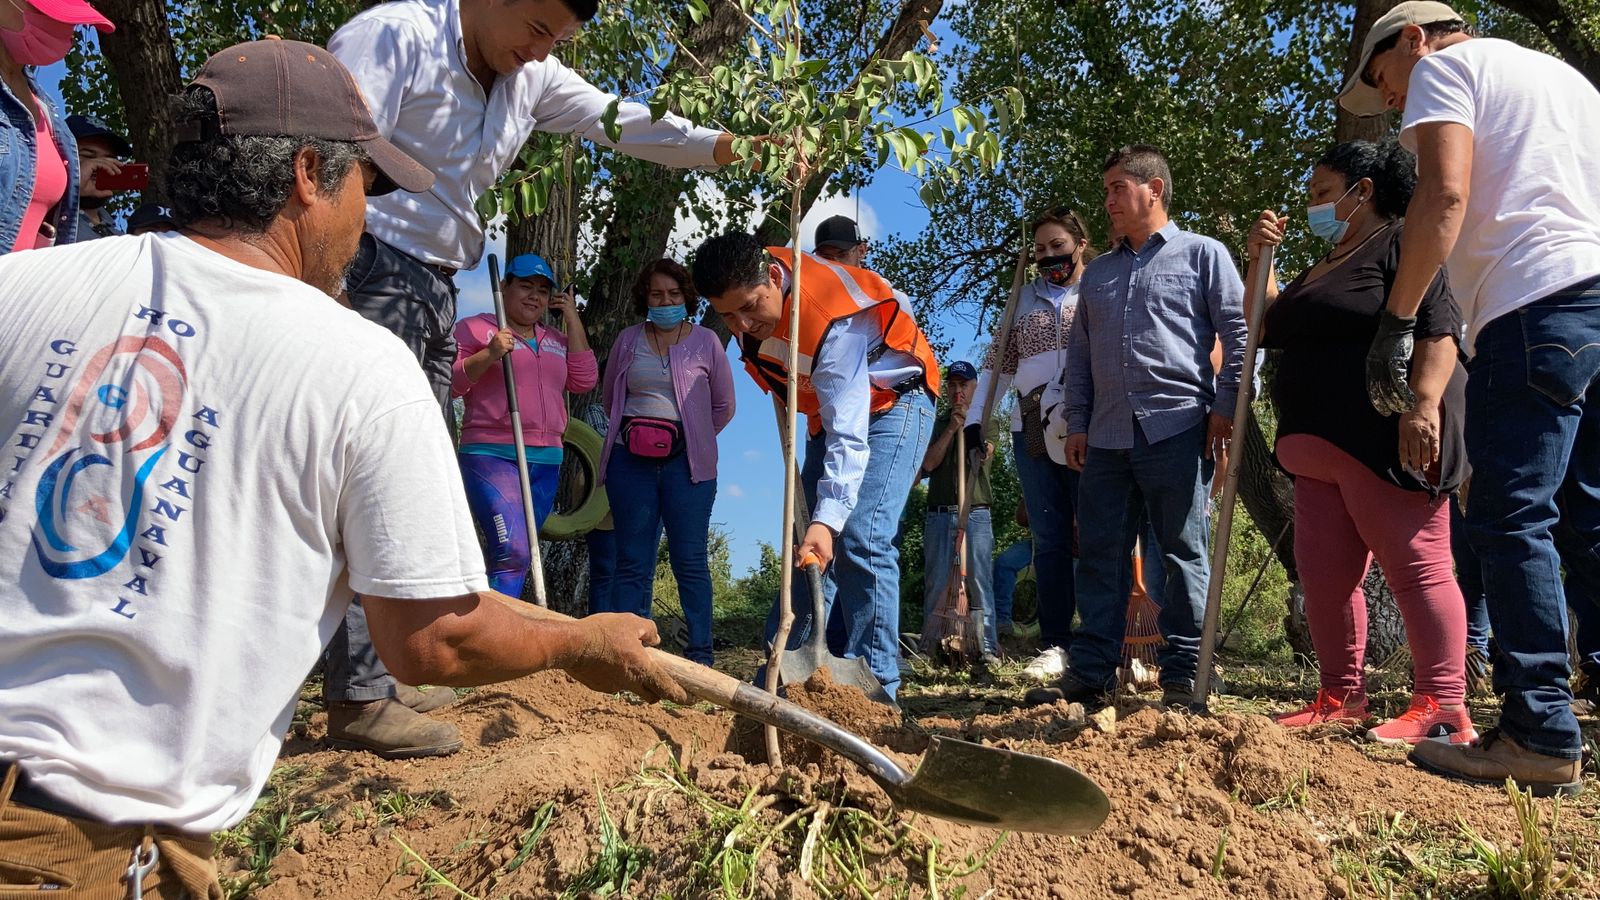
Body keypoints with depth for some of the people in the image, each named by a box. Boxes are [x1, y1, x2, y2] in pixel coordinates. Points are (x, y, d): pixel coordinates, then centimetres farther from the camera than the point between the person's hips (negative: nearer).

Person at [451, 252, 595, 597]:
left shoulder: (556, 340, 21)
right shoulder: (475, 328, 4)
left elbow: (584, 380, 7)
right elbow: (450, 382, -4)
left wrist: (573, 321, 8)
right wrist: (489, 354, -18)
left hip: (546, 461, 6)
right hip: (491, 455, -6)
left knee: (519, 557, 9)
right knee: (512, 551, -21)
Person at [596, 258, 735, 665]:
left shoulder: (706, 341, 5)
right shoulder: (628, 340, 11)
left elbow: (724, 406, 11)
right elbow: (609, 397, 22)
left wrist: (692, 439, 10)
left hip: (686, 461, -2)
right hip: (631, 460, 2)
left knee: (690, 560, 0)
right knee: (632, 561, 4)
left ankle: (700, 654, 5)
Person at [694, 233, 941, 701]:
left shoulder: (833, 322, -36)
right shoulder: (745, 286, -14)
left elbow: (848, 437, -39)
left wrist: (827, 518, -47)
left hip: (890, 403, -8)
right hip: (832, 406, 8)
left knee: (859, 539, -22)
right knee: (806, 546, 5)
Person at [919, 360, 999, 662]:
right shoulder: (937, 422, 17)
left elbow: (986, 452, -7)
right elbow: (929, 463, 2)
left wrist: (968, 424, -16)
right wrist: (951, 428, -6)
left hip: (975, 514, -2)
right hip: (939, 514, 2)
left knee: (979, 582, -7)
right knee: (935, 585, 0)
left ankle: (988, 649, -7)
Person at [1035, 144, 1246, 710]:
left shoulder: (1202, 254, 7)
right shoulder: (1097, 273, 23)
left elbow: (1239, 331, 1)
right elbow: (1079, 353, 23)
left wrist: (1225, 408, -7)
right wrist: (1078, 422, 13)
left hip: (1177, 428, -5)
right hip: (1106, 435, 6)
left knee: (1183, 553, -1)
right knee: (1100, 555, 5)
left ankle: (1182, 674, 5)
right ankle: (1090, 672, 10)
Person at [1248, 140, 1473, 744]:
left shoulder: (1403, 243, -3)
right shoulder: (1324, 268, 25)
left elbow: (1438, 328, -14)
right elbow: (1267, 328, 27)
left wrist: (1422, 404, -26)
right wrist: (1259, 260, 16)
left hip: (1384, 440, -9)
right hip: (1321, 447, 10)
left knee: (1415, 565, -9)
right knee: (1323, 573, 7)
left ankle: (1444, 709, -6)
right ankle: (1341, 698, 15)